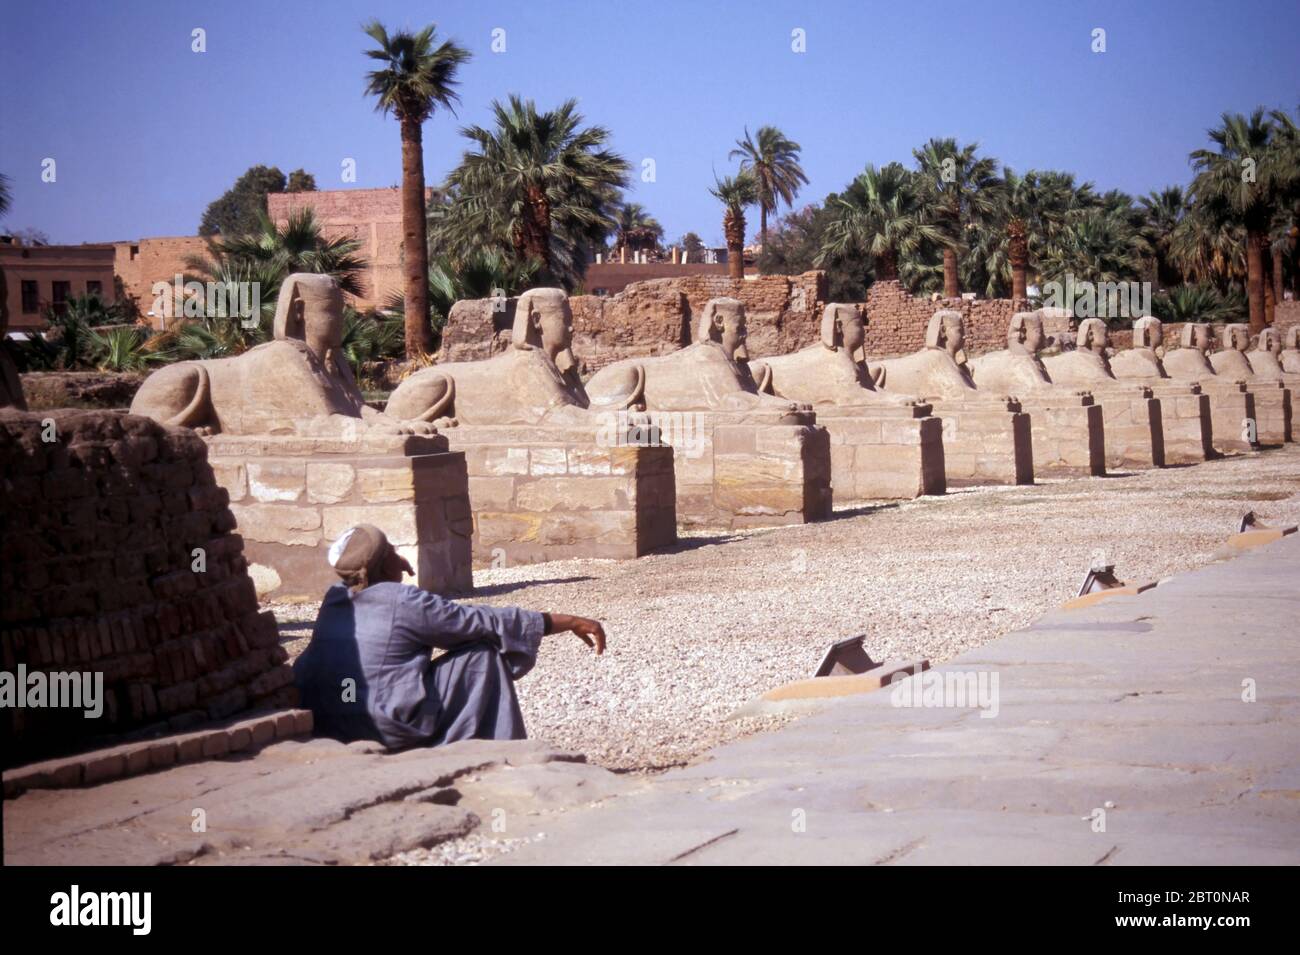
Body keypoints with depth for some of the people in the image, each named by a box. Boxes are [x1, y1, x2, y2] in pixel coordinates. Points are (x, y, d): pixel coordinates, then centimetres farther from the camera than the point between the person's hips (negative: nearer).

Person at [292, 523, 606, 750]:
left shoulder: (334, 600, 9)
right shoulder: (405, 603, -11)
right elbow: (490, 622, -6)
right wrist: (569, 622, 2)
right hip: (390, 729, -8)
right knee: (484, 655, 1)